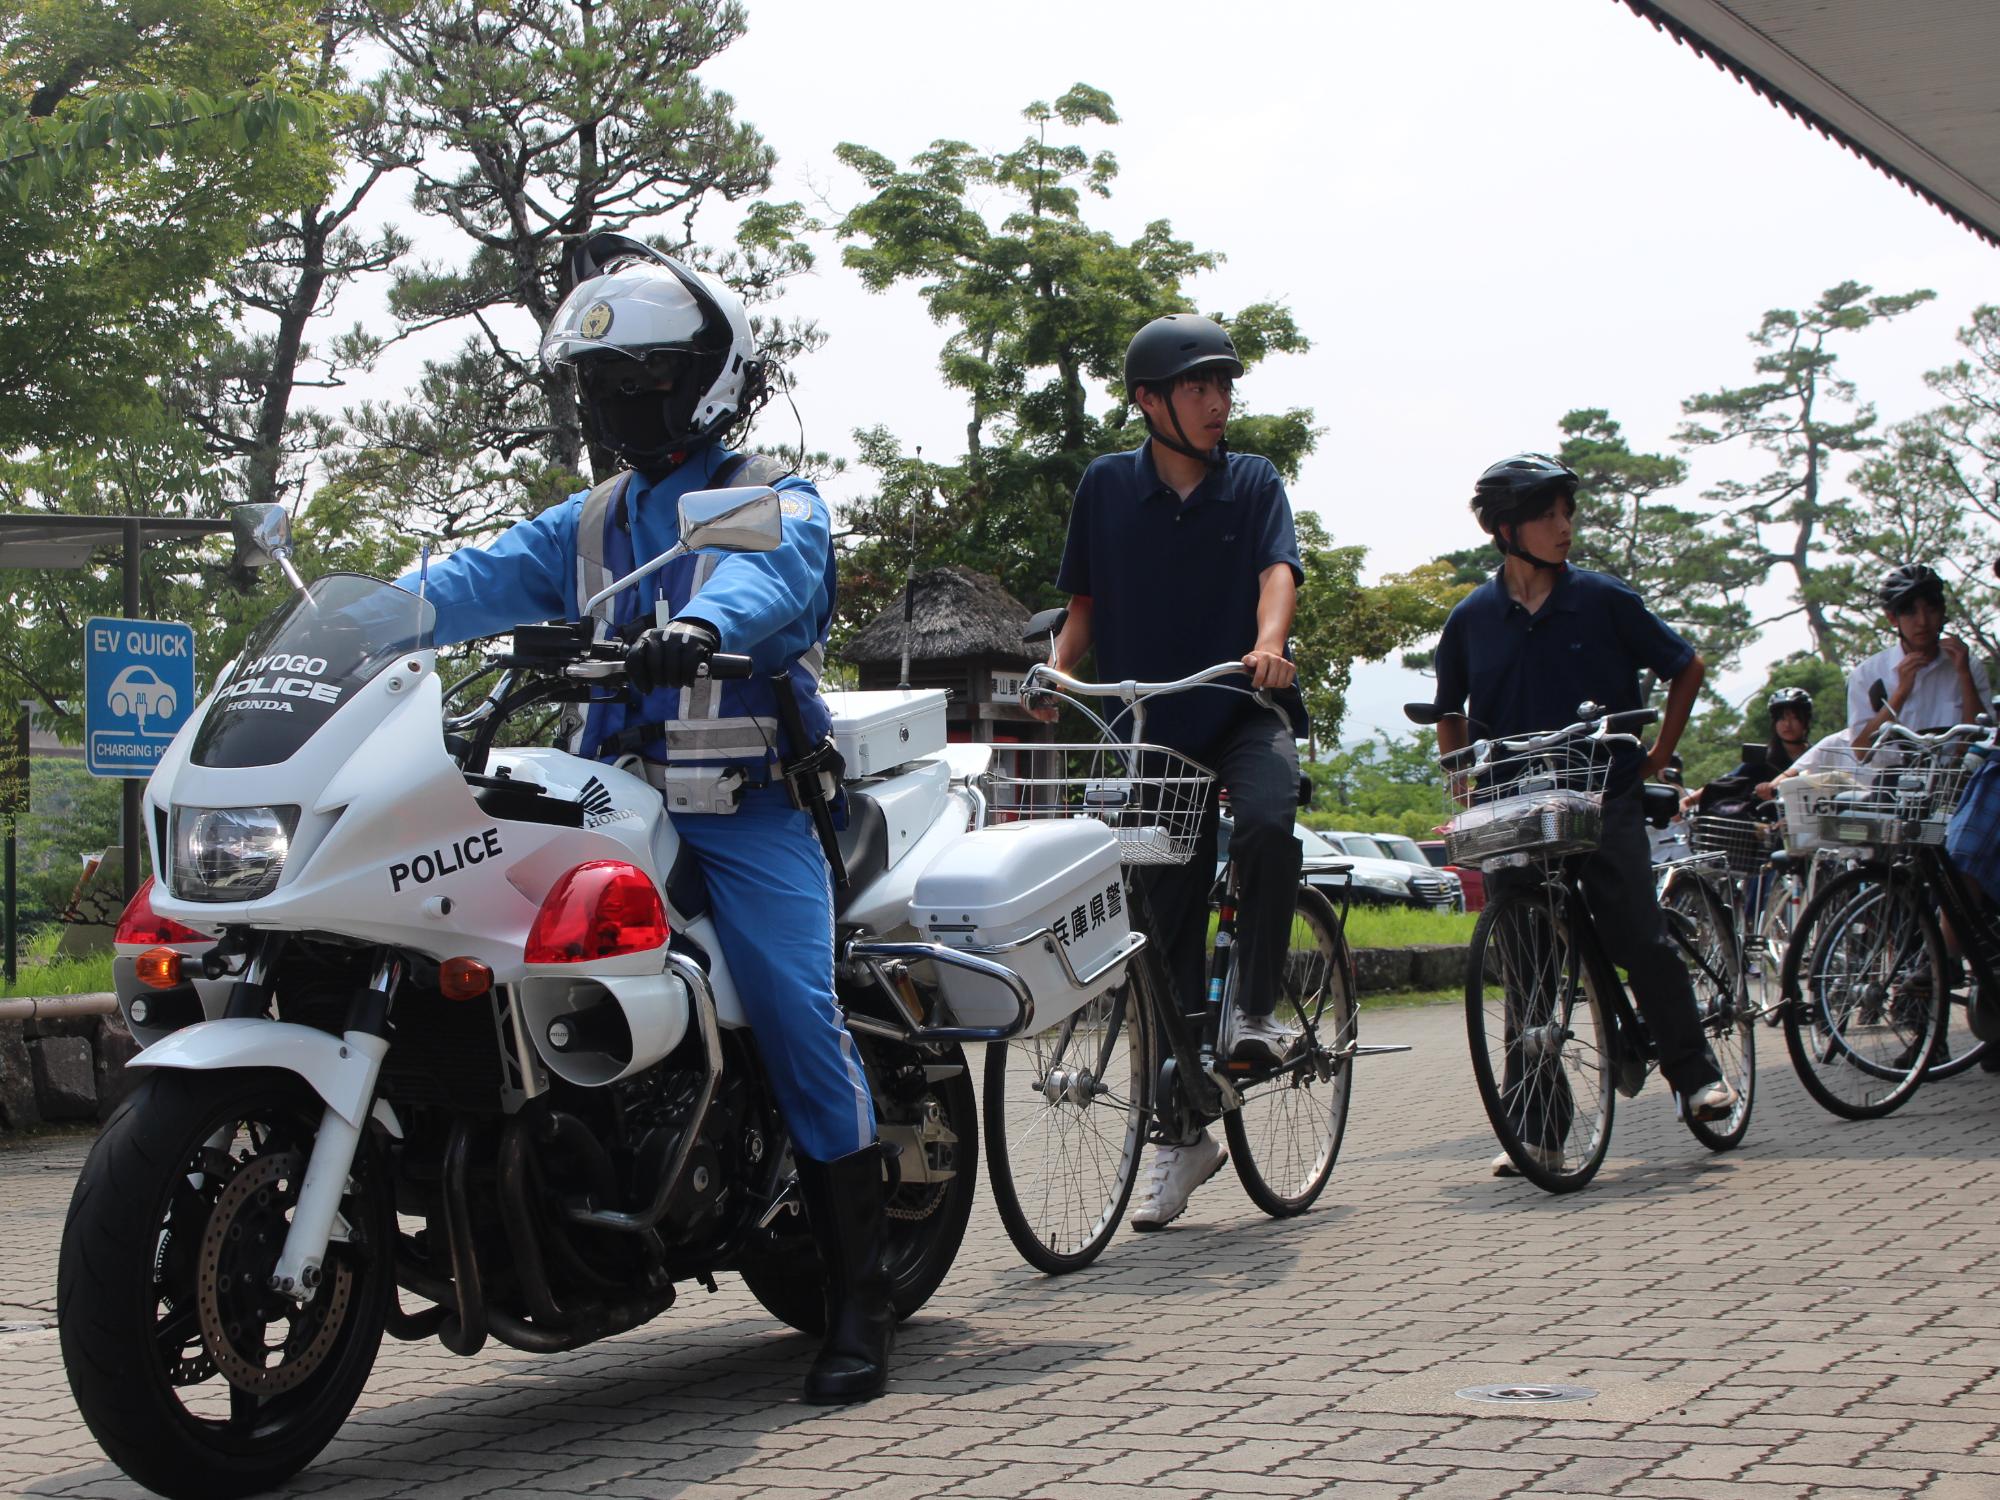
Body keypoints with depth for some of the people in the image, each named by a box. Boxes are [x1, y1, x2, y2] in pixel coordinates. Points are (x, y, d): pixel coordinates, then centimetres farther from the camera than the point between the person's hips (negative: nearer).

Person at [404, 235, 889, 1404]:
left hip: (746, 806, -5)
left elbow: (771, 570, -19)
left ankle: (861, 1300, -13)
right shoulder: (586, 526, 23)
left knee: (798, 1016, -18)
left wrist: (702, 621, -43)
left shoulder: (780, 502, 6)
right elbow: (478, 579, 6)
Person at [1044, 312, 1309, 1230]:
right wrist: (1058, 664, -9)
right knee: (1170, 916, 3)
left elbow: (1277, 569, -11)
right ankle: (1183, 1132, 12)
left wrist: (1268, 643, -30)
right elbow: (1087, 600, 9)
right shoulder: (1108, 486, 4)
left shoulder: (1253, 482, 4)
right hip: (1153, 721, 1)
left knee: (1267, 825, -33)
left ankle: (1255, 1012, -11)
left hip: (1246, 707, -1)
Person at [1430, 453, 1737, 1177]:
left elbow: (1686, 668, 11)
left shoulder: (1603, 598, 0)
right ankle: (1535, 1125, 7)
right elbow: (1450, 715, 21)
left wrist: (1659, 754, 7)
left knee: (1640, 939, -12)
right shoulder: (1473, 618, 5)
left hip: (1606, 799, -1)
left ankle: (1695, 1072, 7)